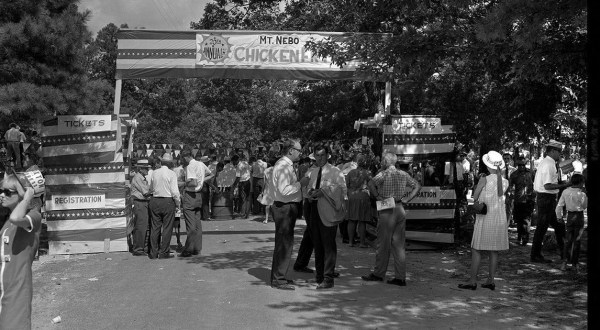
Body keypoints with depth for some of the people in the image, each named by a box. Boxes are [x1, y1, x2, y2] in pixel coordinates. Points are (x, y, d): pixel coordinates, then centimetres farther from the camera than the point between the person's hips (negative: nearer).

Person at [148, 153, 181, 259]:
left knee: (155, 227, 9)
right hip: (168, 202, -4)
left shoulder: (154, 173, 5)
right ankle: (164, 252, 3)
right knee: (167, 227, 3)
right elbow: (174, 191, -12)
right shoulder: (172, 174, -8)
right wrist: (178, 203, 1)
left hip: (155, 201, 4)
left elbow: (151, 189, 15)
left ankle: (153, 252, 12)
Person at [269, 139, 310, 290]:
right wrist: (300, 183, -18)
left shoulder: (284, 165, 14)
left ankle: (278, 276, 27)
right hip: (284, 208, -11)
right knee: (284, 243, -5)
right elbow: (284, 190, -26)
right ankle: (278, 280, 1)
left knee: (283, 243, 17)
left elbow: (272, 182, 22)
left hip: (287, 208, 11)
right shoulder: (283, 166, -18)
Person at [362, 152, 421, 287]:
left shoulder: (384, 174, -9)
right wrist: (407, 199, 9)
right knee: (399, 244, 7)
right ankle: (401, 277, 6)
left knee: (383, 244, 4)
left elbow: (371, 183, -25)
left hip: (387, 211, -6)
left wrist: (377, 197, -13)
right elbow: (417, 186, 15)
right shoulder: (403, 174, 10)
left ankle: (378, 274, 13)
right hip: (400, 210, 6)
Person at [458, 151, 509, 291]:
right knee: (494, 251, 10)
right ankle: (490, 281, 11)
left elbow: (474, 198, -6)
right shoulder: (505, 182, 1)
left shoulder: (484, 180, -13)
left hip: (484, 219, -5)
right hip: (500, 219, 5)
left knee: (476, 250, 1)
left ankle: (472, 281, 0)